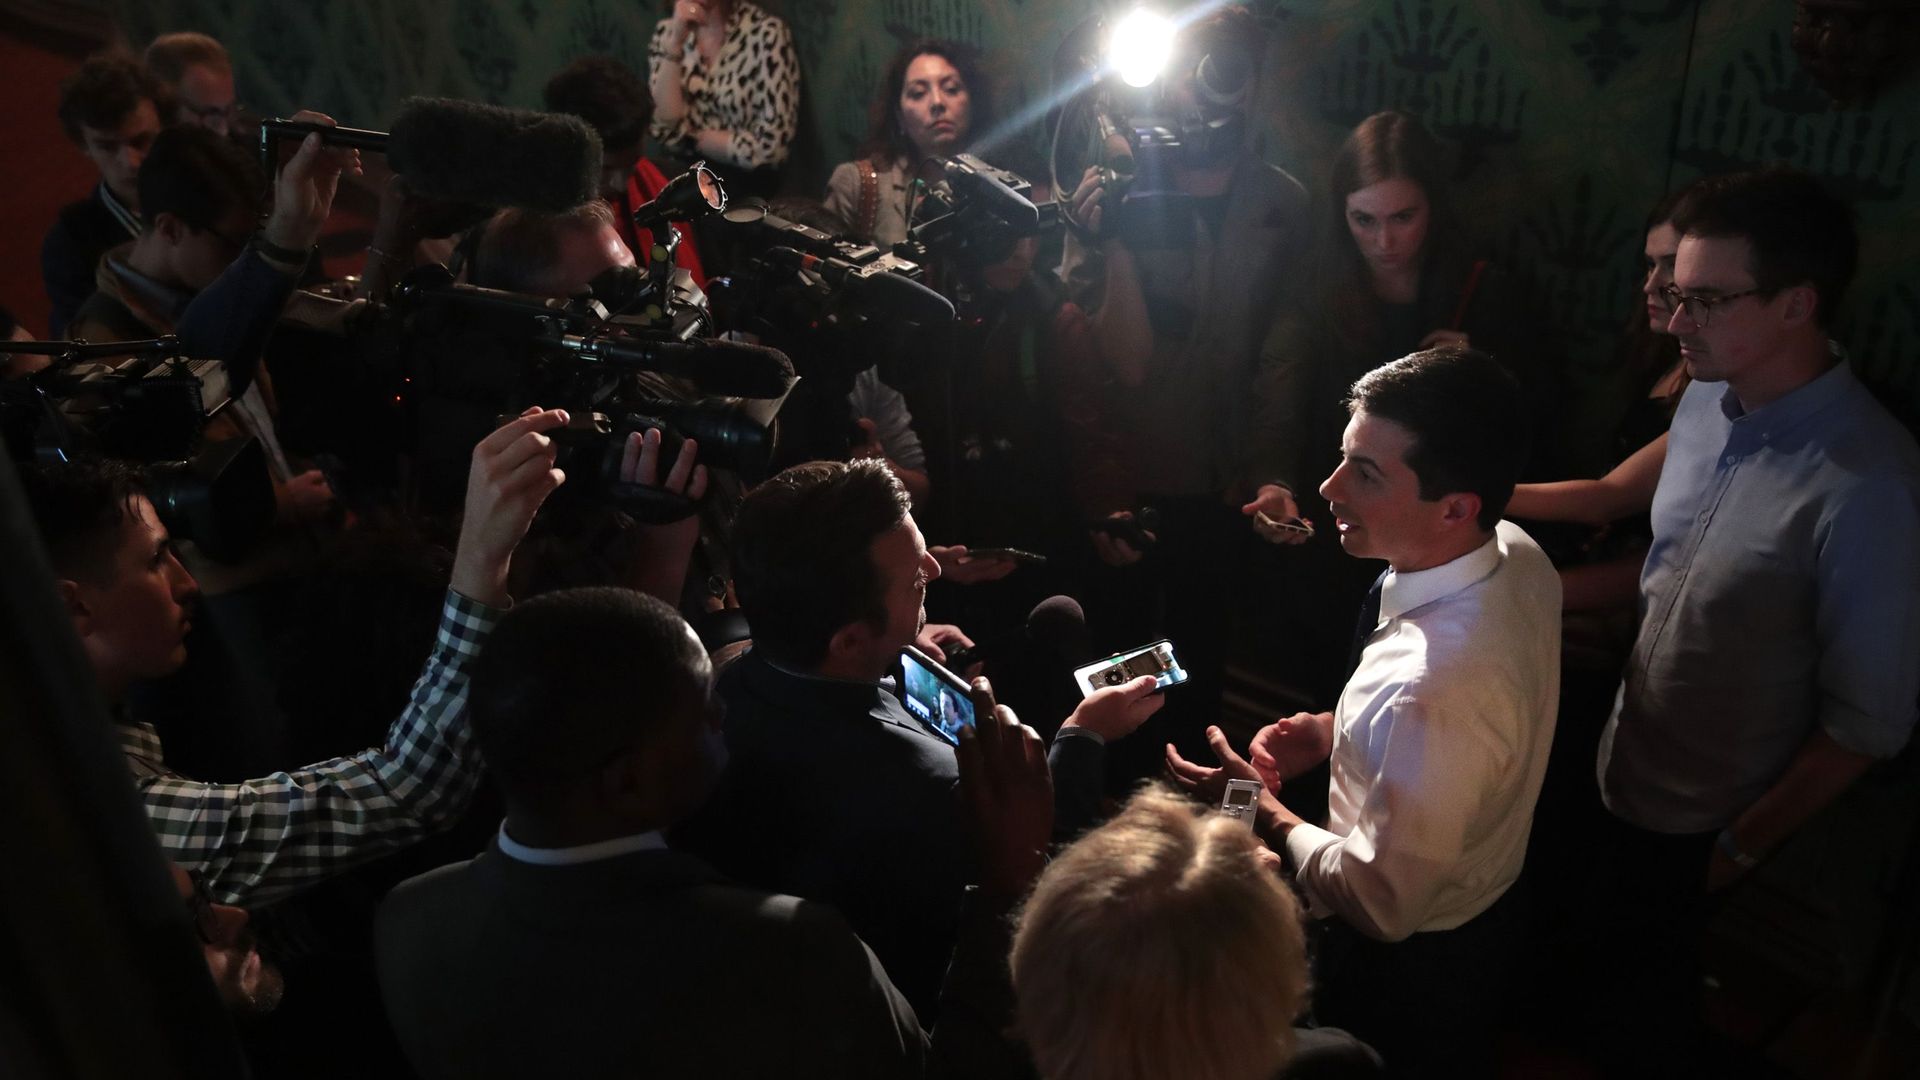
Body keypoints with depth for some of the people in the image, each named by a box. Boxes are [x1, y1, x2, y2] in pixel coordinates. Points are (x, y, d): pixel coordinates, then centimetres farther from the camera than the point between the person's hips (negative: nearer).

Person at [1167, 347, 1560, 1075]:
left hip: (1408, 968, -7)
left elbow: (1380, 906, -30)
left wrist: (1263, 812, -17)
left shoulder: (1429, 693, -44)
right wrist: (1337, 728, -5)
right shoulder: (1516, 553, -16)